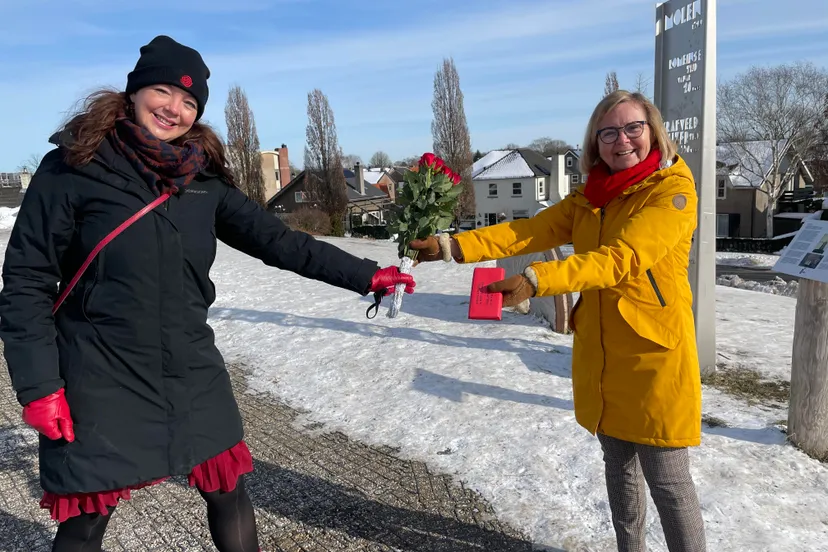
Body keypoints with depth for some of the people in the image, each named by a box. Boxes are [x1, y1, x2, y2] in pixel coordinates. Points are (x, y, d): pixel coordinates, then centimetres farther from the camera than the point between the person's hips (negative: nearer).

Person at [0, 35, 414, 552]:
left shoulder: (204, 180, 2)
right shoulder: (71, 169, -8)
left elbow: (279, 241, 2)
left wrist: (366, 275, 0)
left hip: (193, 375, 4)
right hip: (100, 381, -3)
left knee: (228, 492, 12)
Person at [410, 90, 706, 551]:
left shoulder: (673, 193, -13)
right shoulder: (589, 198, 8)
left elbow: (619, 259, -27)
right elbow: (529, 231, -1)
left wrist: (535, 281, -39)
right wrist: (453, 247, -10)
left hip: (654, 357, -6)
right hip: (600, 357, 6)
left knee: (667, 481, 4)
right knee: (619, 468, 20)